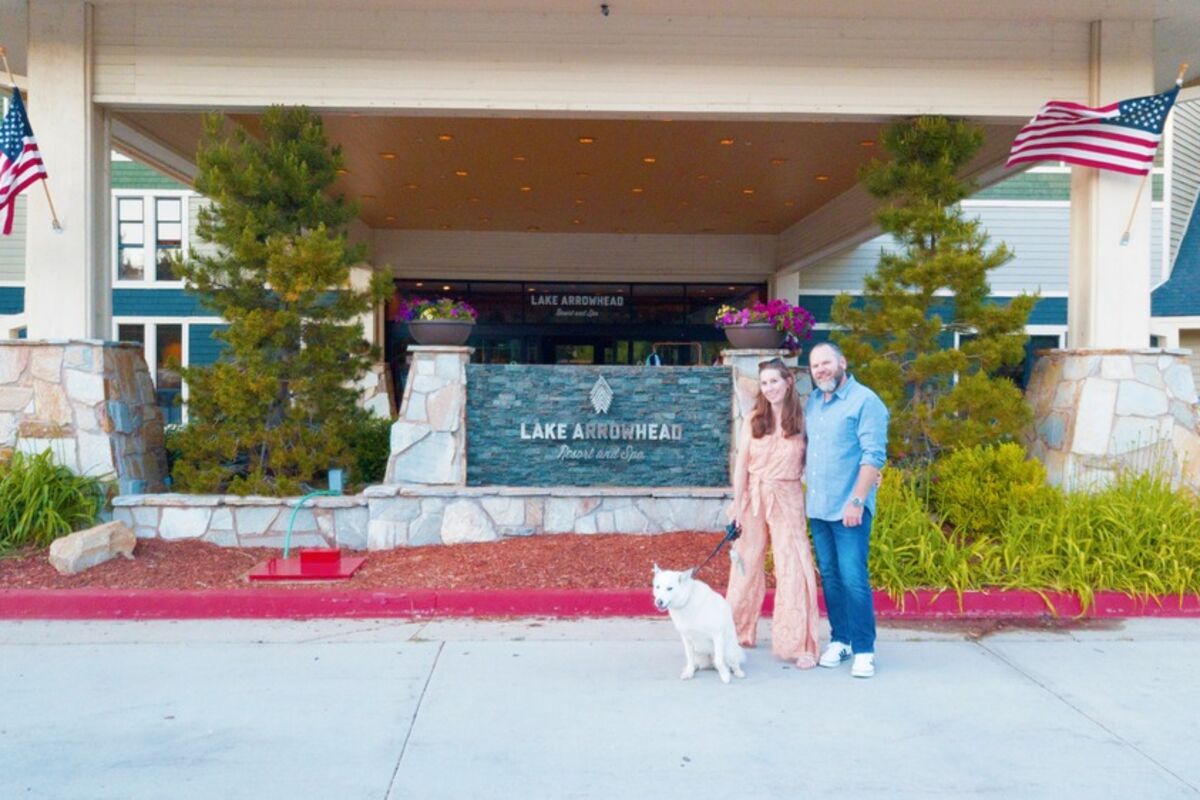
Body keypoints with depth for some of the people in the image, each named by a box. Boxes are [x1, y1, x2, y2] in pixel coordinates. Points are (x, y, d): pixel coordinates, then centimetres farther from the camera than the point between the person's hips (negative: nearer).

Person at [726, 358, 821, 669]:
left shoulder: (801, 419, -1)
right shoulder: (753, 418, 3)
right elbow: (742, 463, 3)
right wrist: (737, 503, -1)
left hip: (787, 500, -2)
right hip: (753, 498, 2)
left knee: (793, 569, -6)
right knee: (746, 565, 10)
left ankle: (799, 645, 1)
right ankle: (736, 632, 26)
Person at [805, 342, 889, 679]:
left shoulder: (865, 401, -7)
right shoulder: (813, 401, 13)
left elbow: (873, 456, -13)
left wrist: (857, 501, -19)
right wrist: (806, 495, 11)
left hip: (849, 509, -6)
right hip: (818, 507, 6)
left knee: (853, 579, -7)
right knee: (830, 576, 11)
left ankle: (864, 650, 2)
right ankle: (839, 640, 21)